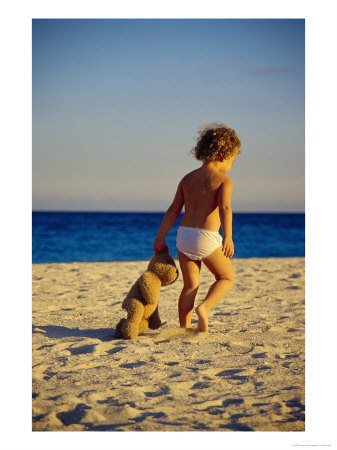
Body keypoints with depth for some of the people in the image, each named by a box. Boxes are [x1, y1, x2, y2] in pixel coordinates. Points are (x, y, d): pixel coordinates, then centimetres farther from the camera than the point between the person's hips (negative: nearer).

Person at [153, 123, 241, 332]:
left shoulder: (188, 179, 12)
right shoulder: (224, 180, -5)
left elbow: (174, 210, 8)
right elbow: (224, 208, -22)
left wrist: (160, 237, 8)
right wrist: (228, 237, -31)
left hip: (184, 235, 5)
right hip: (206, 237, -5)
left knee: (191, 286, 15)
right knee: (227, 277, 16)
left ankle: (185, 329, 12)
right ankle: (205, 307, -7)